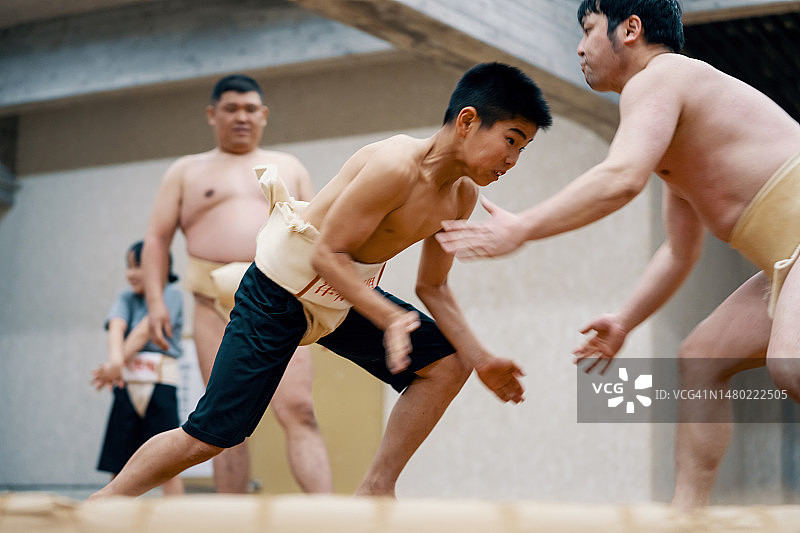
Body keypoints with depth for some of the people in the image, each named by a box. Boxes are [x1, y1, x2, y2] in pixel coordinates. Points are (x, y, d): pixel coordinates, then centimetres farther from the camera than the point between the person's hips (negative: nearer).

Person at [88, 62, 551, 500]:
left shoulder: (461, 197, -3)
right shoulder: (396, 166, -29)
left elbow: (432, 287, 6)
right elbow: (326, 254, -27)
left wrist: (479, 358, -5)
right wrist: (392, 318, -35)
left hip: (345, 297, 8)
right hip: (279, 294, -8)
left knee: (449, 362, -2)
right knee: (208, 437, -7)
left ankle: (376, 489, 4)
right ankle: (102, 503, 12)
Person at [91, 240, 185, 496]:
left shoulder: (172, 294, 1)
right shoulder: (126, 297, 13)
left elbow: (145, 331, -10)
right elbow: (117, 326, -6)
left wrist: (116, 364, -15)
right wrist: (115, 359, -27)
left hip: (159, 383, -4)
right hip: (127, 384, 4)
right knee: (118, 462, 3)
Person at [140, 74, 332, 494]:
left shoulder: (288, 168, 21)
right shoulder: (186, 172, 17)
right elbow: (156, 240, 11)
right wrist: (155, 300, -3)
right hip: (215, 304, 0)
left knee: (299, 411, -14)